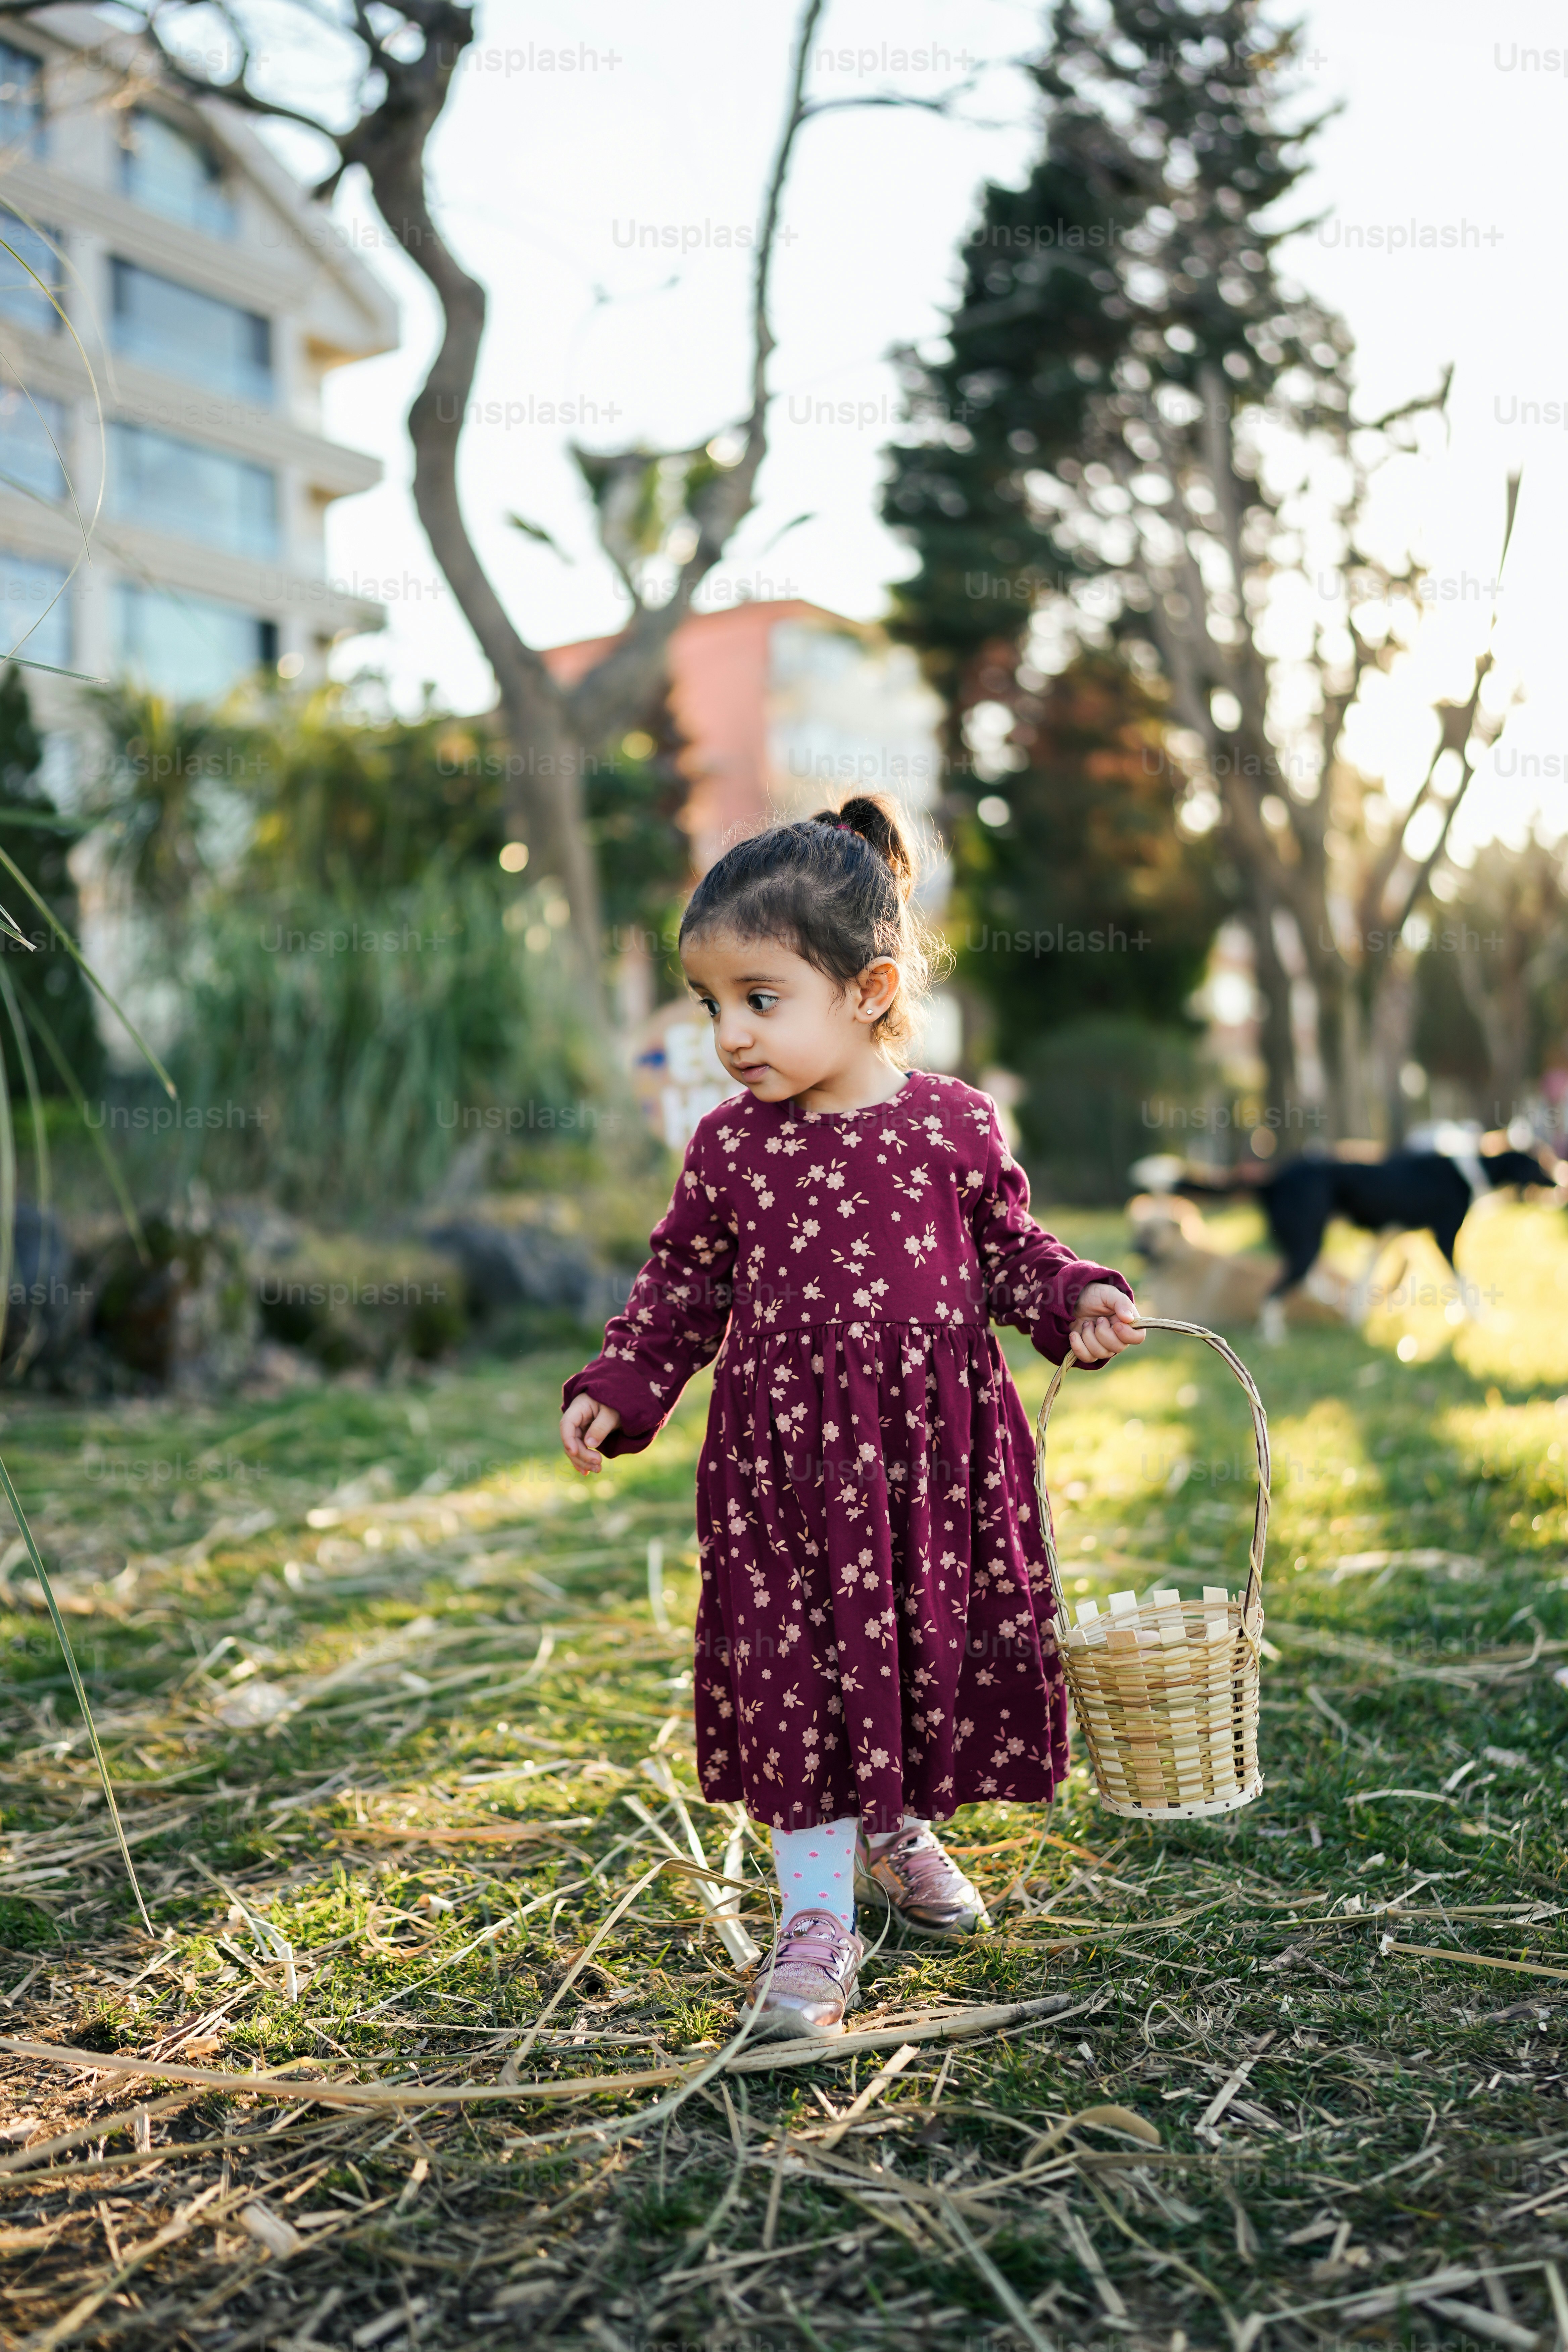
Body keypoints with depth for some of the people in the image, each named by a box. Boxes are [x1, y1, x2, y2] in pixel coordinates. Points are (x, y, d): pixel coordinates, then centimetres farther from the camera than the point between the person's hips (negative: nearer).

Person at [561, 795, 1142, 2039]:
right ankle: (817, 1914, 16)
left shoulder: (954, 1124, -4)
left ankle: (896, 1835, 41)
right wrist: (618, 1391, -2)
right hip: (786, 1455, 0)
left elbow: (1009, 1249, 8)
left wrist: (1076, 1300, -9)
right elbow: (681, 1287, 7)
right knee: (792, 1666, 2)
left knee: (943, 1647, 13)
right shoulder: (731, 1147, -2)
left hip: (938, 1445, 1)